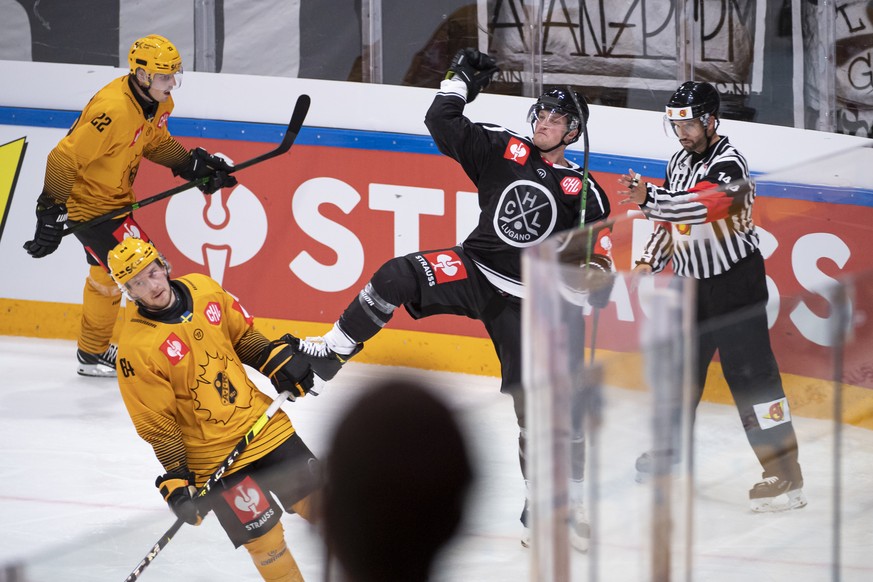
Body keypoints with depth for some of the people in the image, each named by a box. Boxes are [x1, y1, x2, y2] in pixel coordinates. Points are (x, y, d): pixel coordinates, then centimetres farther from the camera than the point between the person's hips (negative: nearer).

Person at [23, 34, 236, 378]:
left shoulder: (158, 103, -3)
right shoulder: (113, 111, -32)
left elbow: (156, 142, 16)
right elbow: (64, 159, -30)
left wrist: (193, 166, 2)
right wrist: (51, 214, -29)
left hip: (115, 200, 10)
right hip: (89, 204, -10)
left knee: (106, 277, 26)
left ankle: (93, 355, 43)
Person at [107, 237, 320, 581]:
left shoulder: (203, 289, -4)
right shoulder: (135, 348, -19)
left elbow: (241, 333, 14)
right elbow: (156, 423, -14)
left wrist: (277, 357, 0)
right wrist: (175, 476, -17)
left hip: (261, 423, 5)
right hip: (211, 455, -5)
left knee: (314, 499, 13)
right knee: (263, 536, -5)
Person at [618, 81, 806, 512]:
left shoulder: (728, 164, -20)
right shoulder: (681, 160, 8)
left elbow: (701, 205, -38)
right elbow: (673, 216, 20)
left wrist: (648, 198, -48)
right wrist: (650, 261, 11)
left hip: (736, 281, -8)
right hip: (691, 280, 8)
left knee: (749, 371, -12)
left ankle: (784, 473, -12)